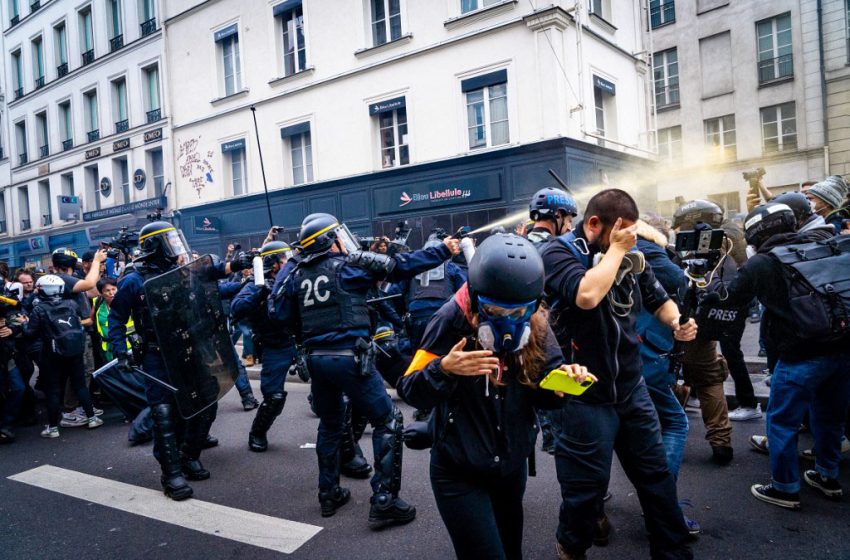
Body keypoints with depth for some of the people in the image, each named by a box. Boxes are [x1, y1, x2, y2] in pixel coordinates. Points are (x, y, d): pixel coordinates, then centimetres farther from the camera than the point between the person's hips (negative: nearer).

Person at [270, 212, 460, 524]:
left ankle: (329, 494, 32)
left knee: (329, 424, 24)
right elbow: (402, 266, -5)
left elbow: (279, 312, 9)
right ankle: (384, 501, 2)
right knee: (388, 422, 4)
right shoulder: (350, 263, -4)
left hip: (316, 358, 6)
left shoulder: (297, 272, 9)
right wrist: (443, 251, 4)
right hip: (348, 356, -6)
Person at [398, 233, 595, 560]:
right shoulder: (452, 322, -21)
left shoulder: (536, 325, -7)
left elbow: (543, 397, 0)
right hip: (460, 473, -5)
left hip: (513, 467, 6)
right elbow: (411, 393, -20)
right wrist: (444, 369, -38)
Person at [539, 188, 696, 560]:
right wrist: (616, 248, -22)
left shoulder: (629, 256, 6)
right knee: (587, 483, 7)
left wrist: (676, 323, -4)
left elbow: (658, 299, 18)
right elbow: (586, 295, -34)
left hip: (631, 387, 7)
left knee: (656, 474, 18)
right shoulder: (558, 253, -14)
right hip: (585, 394, -6)